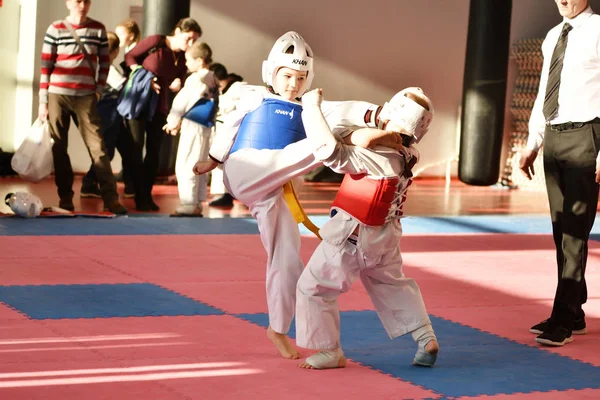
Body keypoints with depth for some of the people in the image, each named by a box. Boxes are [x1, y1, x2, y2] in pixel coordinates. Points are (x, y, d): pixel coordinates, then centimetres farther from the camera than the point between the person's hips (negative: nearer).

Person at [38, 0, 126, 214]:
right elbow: (46, 66, 1)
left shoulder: (98, 30, 5)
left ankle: (110, 197, -7)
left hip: (86, 97, 0)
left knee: (97, 146, -6)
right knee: (59, 148, 4)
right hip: (57, 95, 0)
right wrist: (43, 101, -2)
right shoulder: (55, 29, 0)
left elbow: (104, 63, 11)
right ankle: (65, 197, 13)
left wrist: (99, 90, 0)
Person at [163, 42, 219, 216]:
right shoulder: (213, 81, 9)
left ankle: (189, 204, -6)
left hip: (193, 127, -9)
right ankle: (197, 204, 20)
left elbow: (182, 102, -10)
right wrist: (178, 121, 13)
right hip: (206, 127, 9)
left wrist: (173, 121, 6)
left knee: (185, 167, -5)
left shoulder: (195, 80, -16)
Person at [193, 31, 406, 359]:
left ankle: (278, 330, 10)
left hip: (276, 193, 4)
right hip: (245, 174, -4)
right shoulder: (254, 98, 10)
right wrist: (214, 158, 29)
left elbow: (337, 112, -5)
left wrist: (371, 113, -23)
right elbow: (231, 127, 22)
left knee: (287, 260, 1)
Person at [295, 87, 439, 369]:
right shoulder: (408, 155, -5)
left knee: (314, 288, 7)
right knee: (393, 285, 28)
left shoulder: (380, 158, -29)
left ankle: (330, 352, 14)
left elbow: (331, 152, -36)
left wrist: (312, 107, -29)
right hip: (384, 237, 8)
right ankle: (426, 338, 25)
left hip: (352, 237, -8)